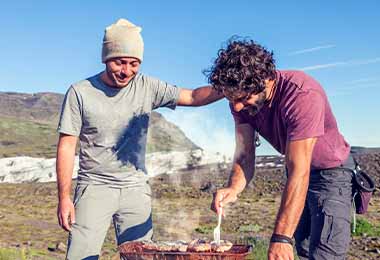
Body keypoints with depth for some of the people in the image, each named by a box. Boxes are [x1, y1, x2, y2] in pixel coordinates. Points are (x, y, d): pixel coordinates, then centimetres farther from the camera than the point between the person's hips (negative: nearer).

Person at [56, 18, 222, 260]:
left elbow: (193, 97, -3)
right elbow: (67, 146, -3)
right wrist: (64, 197, -7)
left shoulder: (147, 87, 1)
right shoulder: (80, 92, -4)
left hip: (136, 188, 2)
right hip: (94, 187, -2)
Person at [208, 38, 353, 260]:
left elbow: (299, 172, -39)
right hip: (298, 170, 7)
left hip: (330, 171, -6)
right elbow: (244, 157, -14)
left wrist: (281, 238, -42)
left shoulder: (303, 94, -36)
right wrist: (233, 189, -37)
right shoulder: (241, 101, -15)